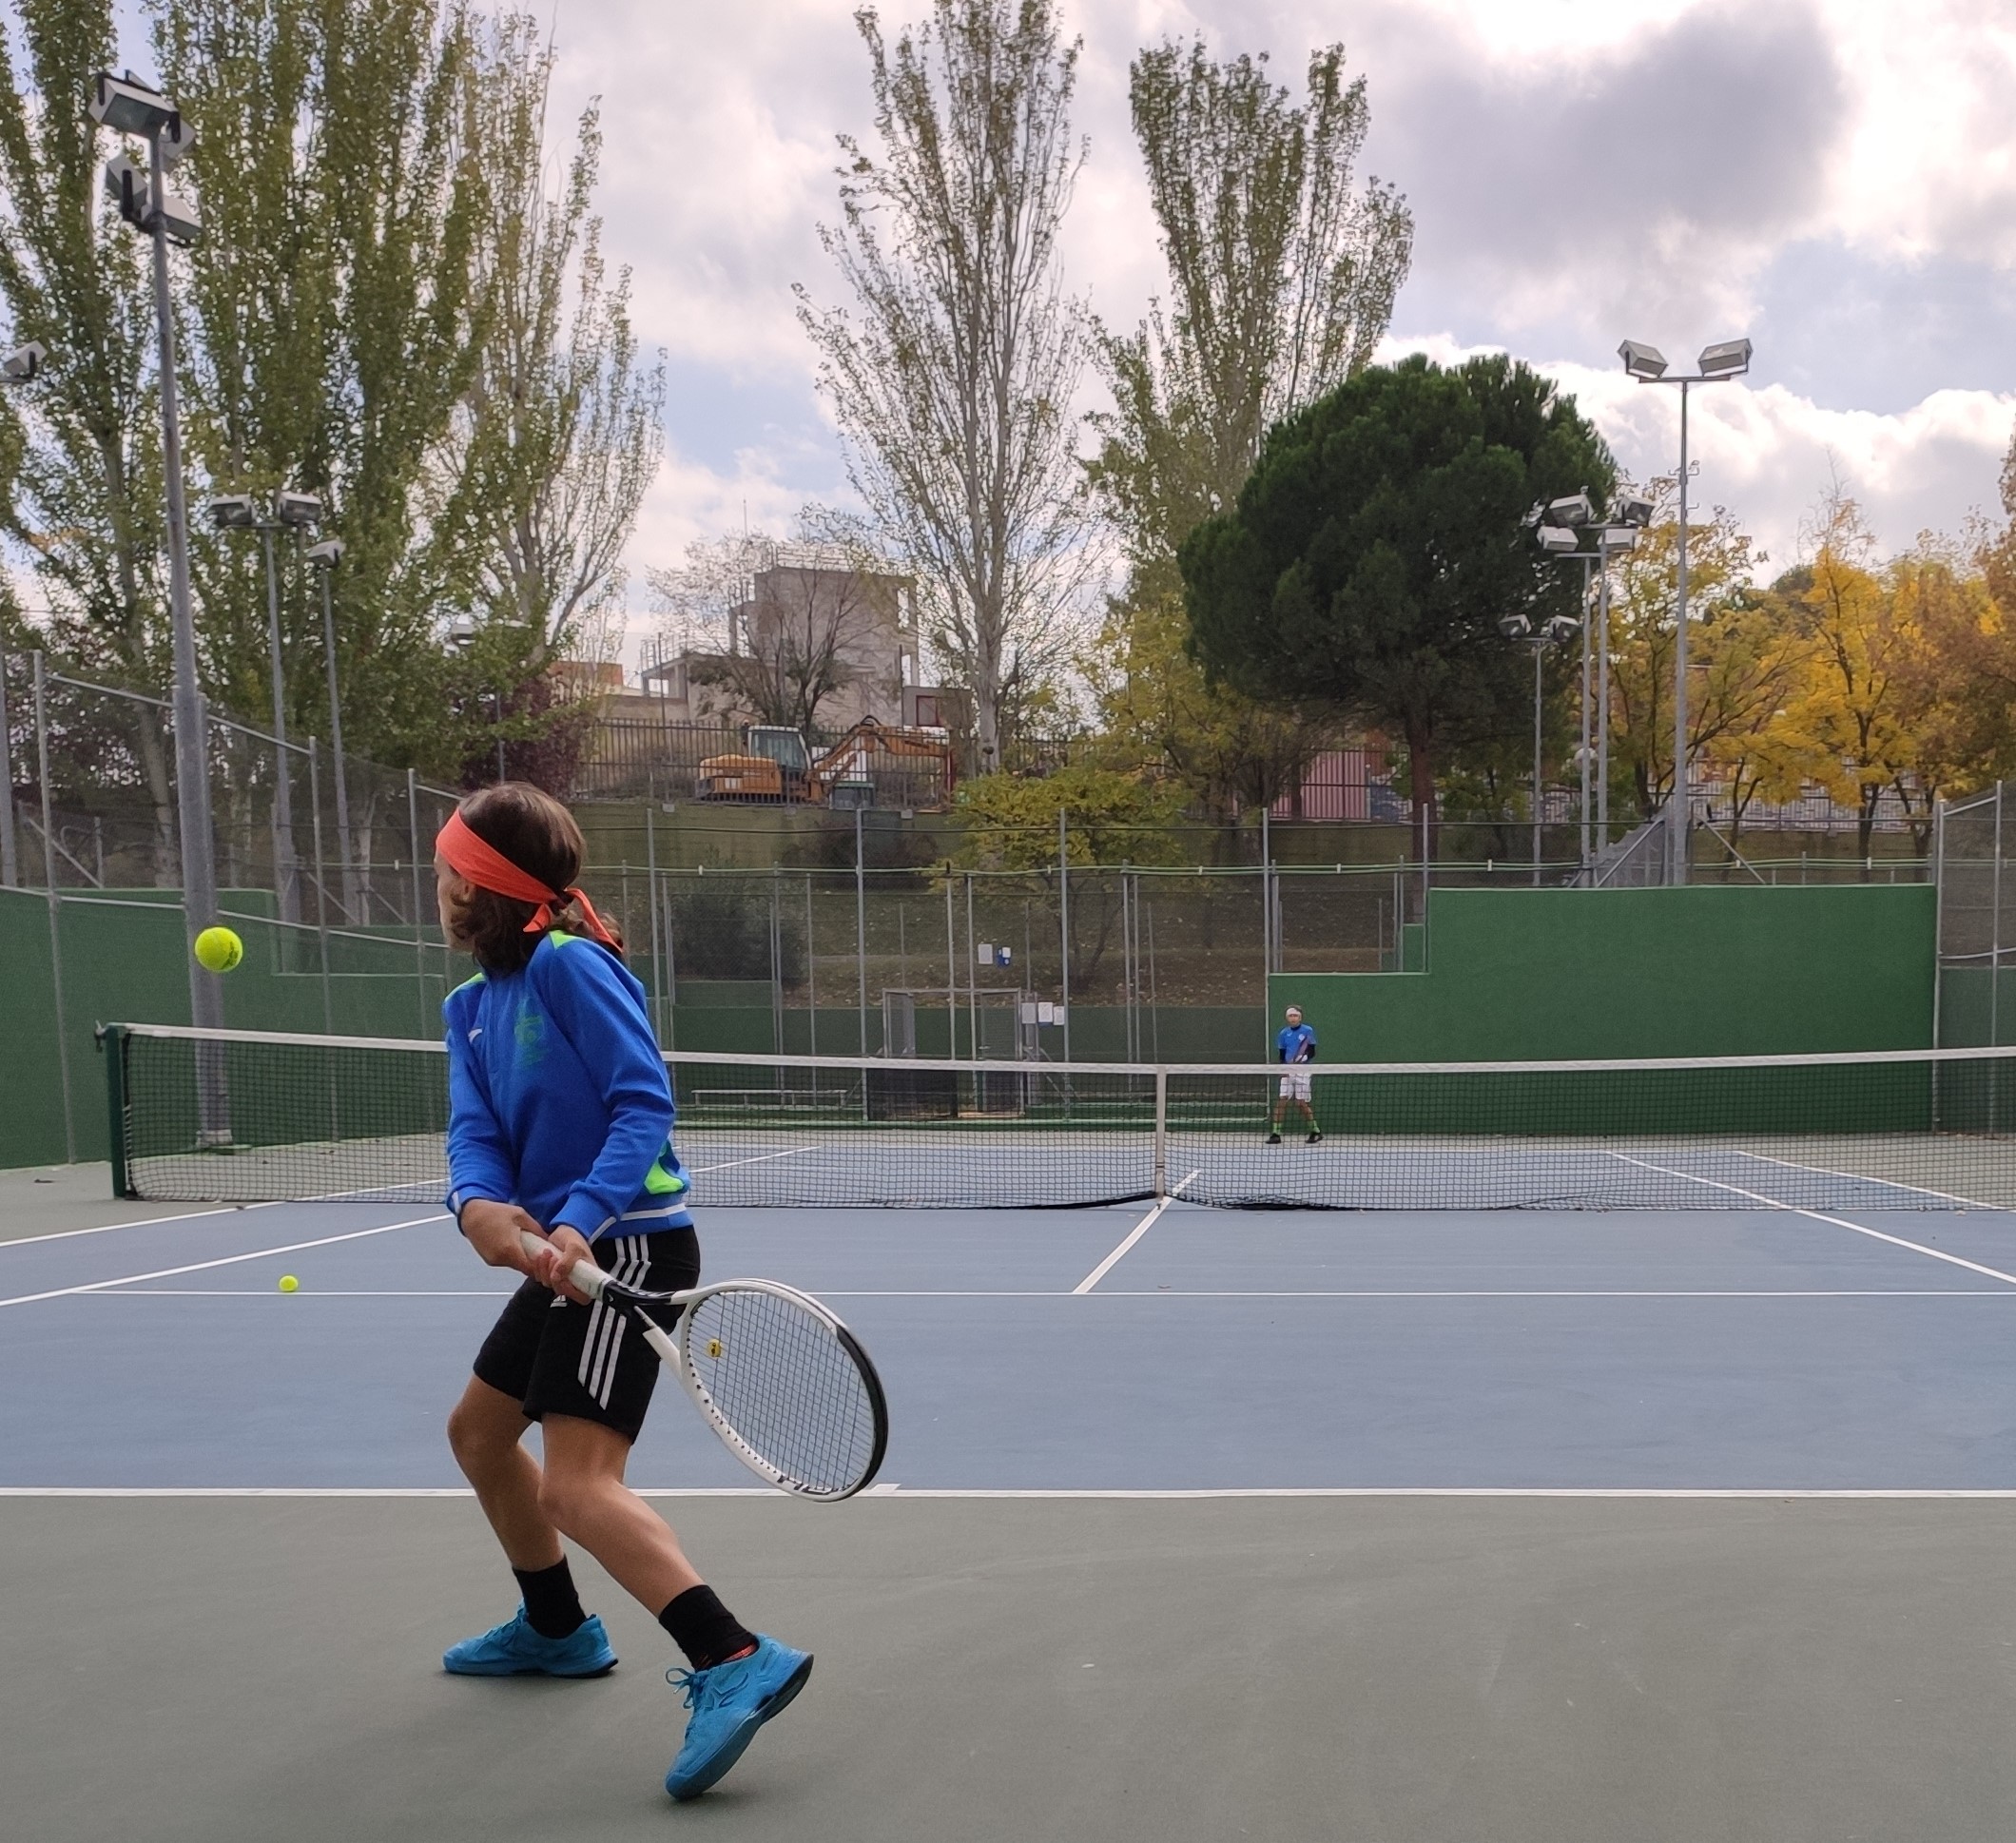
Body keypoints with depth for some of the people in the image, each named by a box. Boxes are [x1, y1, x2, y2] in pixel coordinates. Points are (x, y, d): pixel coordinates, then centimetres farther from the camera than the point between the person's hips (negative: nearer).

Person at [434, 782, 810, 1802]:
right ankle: (556, 1628, 40)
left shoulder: (570, 964, -15)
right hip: (565, 1251, 10)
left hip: (626, 1246, -10)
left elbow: (643, 1103, -22)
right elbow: (475, 1131, -4)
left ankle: (735, 1663, -22)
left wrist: (581, 1220, -35)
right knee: (479, 1429, 24)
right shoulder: (469, 1005, 11)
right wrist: (480, 1204, -26)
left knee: (577, 1485, -19)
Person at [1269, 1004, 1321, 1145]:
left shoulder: (1307, 1031, -3)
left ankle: (1316, 1130, 15)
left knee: (1302, 1103, -3)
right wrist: (1283, 1068, -2)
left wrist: (1305, 1057, -23)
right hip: (1288, 1071, 4)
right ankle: (1276, 1133, -5)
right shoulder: (1284, 1033, 8)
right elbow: (1282, 1054, 12)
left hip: (1302, 1071, -4)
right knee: (1282, 1101, -5)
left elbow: (1312, 1052, -3)